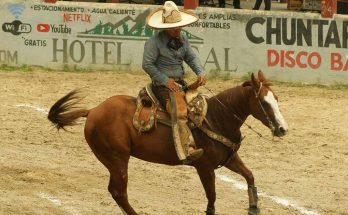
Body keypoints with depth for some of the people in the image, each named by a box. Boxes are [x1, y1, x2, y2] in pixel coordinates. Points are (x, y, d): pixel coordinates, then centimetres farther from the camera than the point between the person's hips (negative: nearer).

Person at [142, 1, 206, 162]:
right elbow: (147, 64, -13)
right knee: (179, 112, -28)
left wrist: (200, 73, -4)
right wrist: (166, 81, -16)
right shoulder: (154, 42, -10)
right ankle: (187, 150, -40)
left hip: (181, 83, 9)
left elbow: (191, 58, 16)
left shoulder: (182, 39, 12)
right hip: (163, 85, -9)